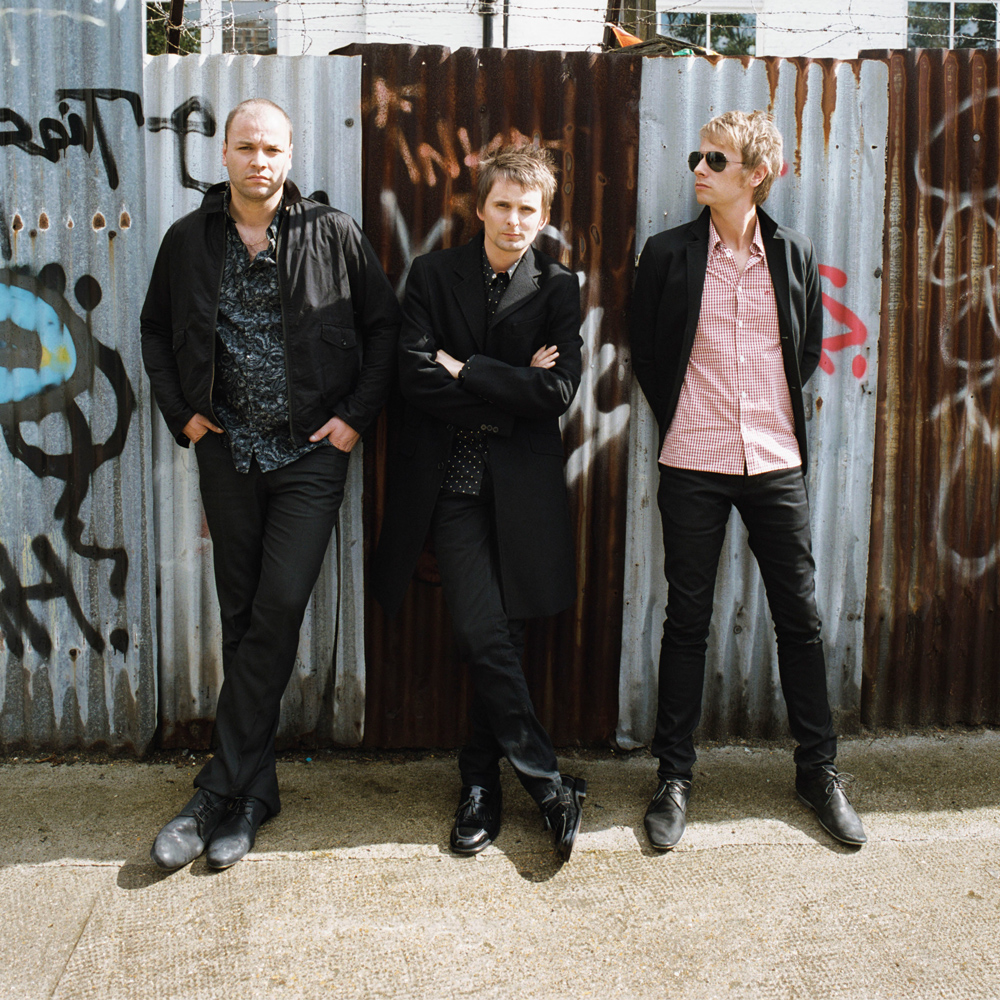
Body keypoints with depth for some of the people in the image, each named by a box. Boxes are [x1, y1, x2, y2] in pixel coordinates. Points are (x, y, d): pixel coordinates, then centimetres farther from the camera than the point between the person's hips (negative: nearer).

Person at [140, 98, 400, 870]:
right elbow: (157, 330, 17)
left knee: (279, 609, -11)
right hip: (227, 452, 3)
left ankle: (221, 795, -1)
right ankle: (253, 791, 19)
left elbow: (384, 326, 4)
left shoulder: (334, 235, -1)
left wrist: (357, 414, -3)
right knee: (241, 618, 8)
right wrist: (181, 412, 6)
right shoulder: (190, 239, 6)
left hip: (310, 453, -3)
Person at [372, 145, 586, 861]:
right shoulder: (433, 275, 6)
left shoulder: (558, 288, 6)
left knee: (499, 638, 6)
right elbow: (416, 377, -8)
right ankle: (550, 786, 6)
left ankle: (481, 784, 24)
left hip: (521, 486, 1)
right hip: (451, 482, -1)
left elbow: (557, 392, -8)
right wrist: (510, 389, -9)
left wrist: (463, 369, -9)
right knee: (485, 635, -9)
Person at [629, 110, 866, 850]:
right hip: (693, 465, -1)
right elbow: (646, 354, 6)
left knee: (800, 617, 7)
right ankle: (675, 778, 17)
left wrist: (780, 423, 9)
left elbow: (810, 350, 14)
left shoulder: (795, 257, 5)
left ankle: (820, 769, 23)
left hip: (776, 464, 2)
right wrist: (683, 423, 7)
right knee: (687, 620, 4)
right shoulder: (668, 254, 0)